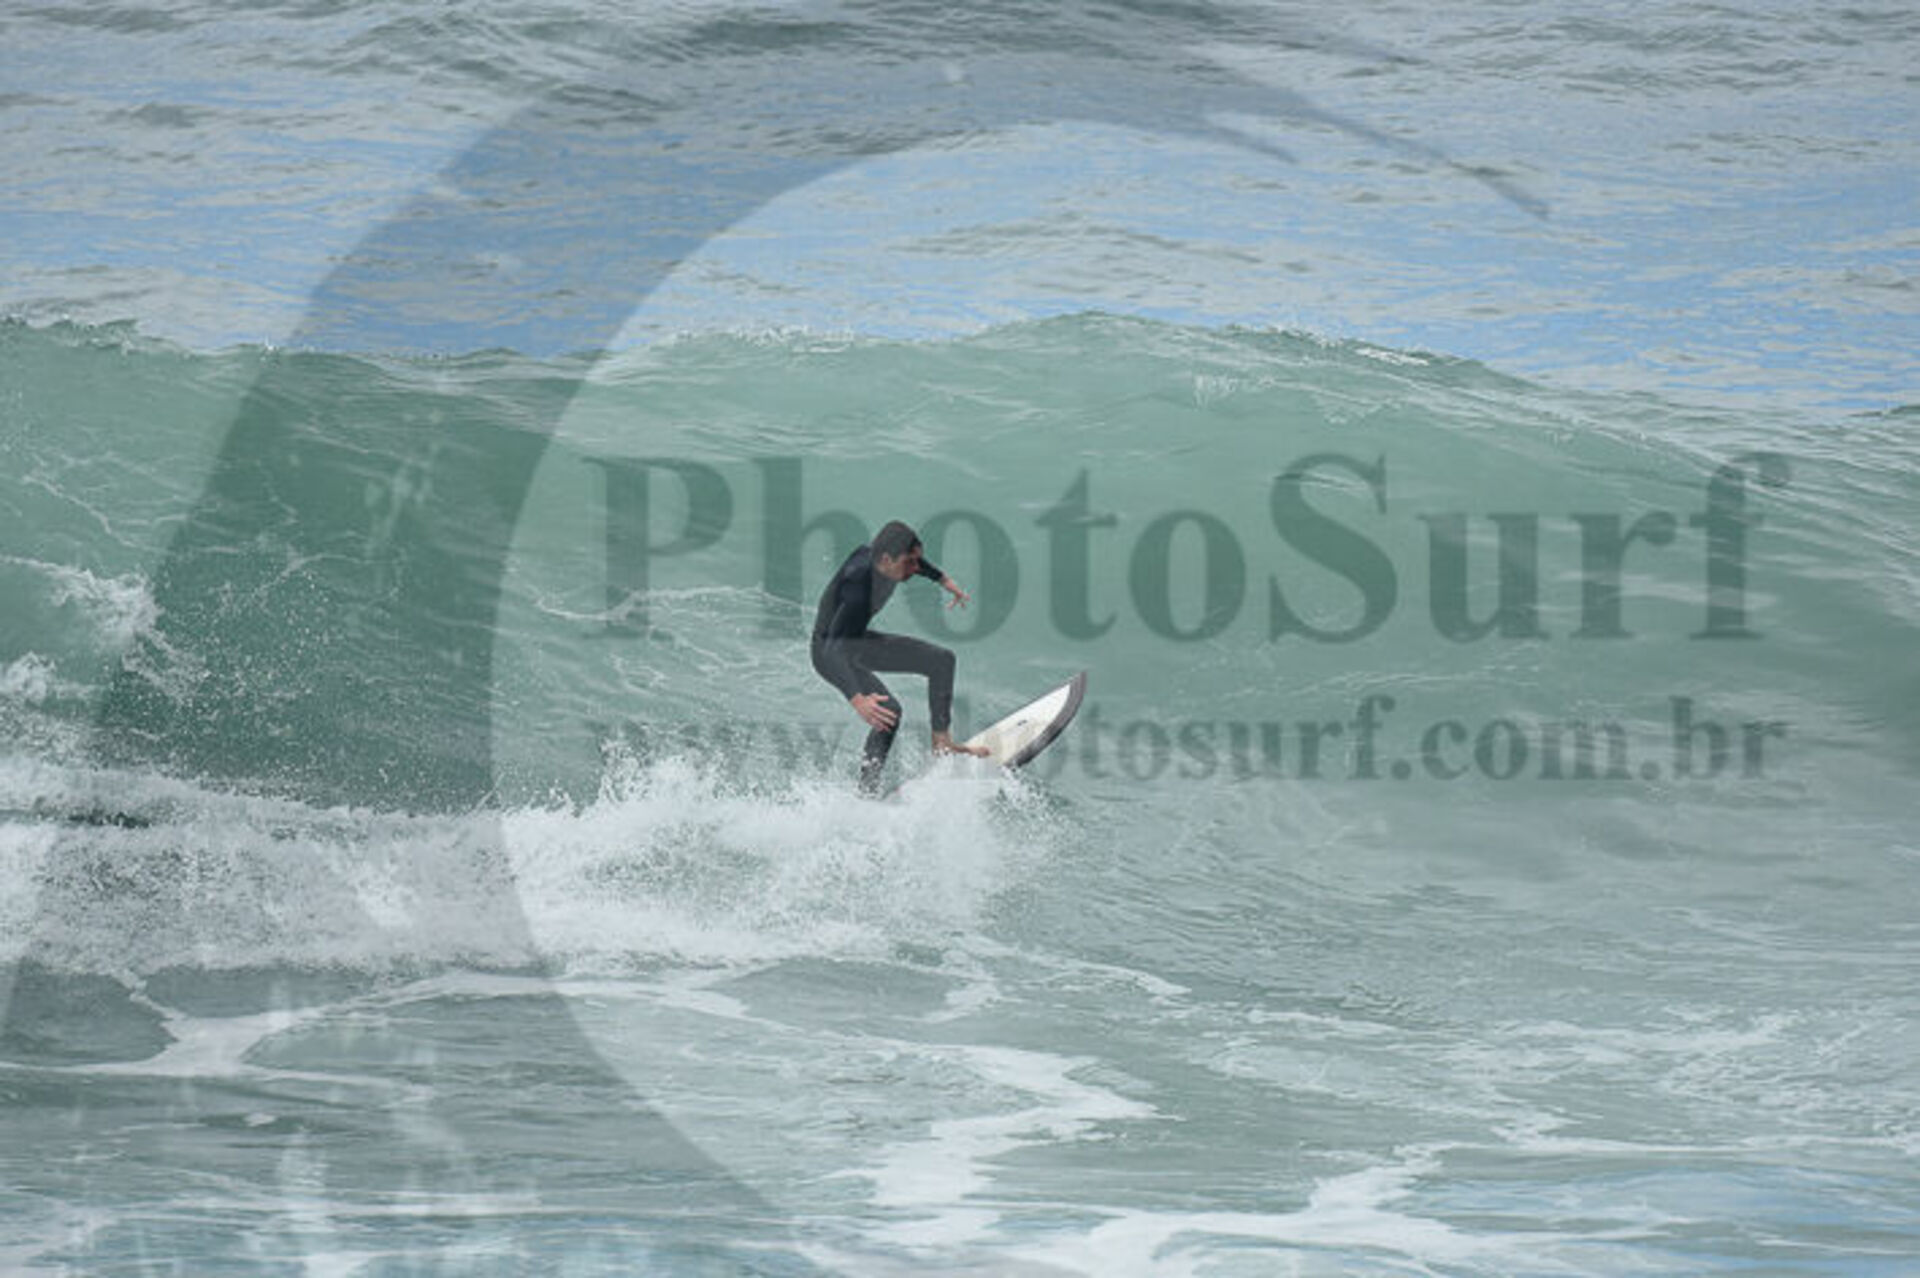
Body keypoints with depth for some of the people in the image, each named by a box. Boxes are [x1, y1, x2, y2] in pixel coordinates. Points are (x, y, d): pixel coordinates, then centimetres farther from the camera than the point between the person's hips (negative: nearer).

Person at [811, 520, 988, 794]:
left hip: (857, 641, 9)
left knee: (941, 660, 5)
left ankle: (941, 742, 14)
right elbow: (832, 651, -47)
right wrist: (856, 699, -60)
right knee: (888, 711, -25)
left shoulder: (884, 549, -16)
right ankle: (866, 794, -19)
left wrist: (943, 579, 27)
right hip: (830, 651, -9)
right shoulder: (859, 588, -39)